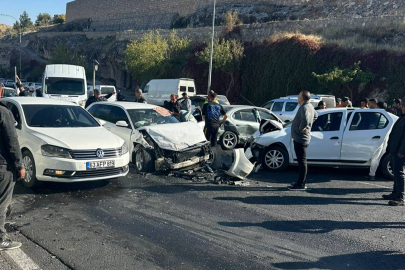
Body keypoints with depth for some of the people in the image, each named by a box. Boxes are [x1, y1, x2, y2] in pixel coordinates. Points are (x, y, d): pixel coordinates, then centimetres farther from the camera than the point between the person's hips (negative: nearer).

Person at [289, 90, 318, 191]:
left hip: (300, 139, -11)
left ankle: (301, 184, 0)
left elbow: (305, 119, -40)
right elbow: (315, 115, 32)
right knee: (301, 161, 15)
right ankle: (300, 182, 24)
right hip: (301, 138, 11)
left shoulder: (305, 108, -20)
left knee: (302, 161, -5)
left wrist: (302, 128, -22)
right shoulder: (310, 106, 12)